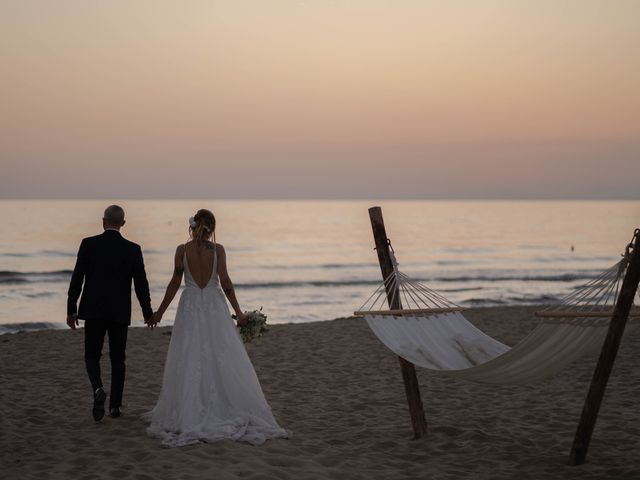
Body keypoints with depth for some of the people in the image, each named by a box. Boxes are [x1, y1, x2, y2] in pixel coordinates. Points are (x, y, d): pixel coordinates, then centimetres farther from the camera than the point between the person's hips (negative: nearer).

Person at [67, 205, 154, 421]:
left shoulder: (89, 244, -5)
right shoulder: (133, 249, -3)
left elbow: (77, 279, -5)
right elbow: (141, 284, -2)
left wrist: (71, 309, 3)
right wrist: (148, 312, 10)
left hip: (94, 311, -1)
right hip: (120, 313, 1)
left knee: (92, 356, 8)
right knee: (117, 359, 11)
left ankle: (98, 389, -19)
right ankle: (115, 405, 11)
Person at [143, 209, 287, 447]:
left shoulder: (182, 250, -5)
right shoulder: (217, 249, -4)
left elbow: (175, 283, -4)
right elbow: (225, 282, -7)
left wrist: (160, 312, 5)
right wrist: (238, 311, 0)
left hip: (190, 307, 0)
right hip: (214, 306, 0)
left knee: (190, 362, 4)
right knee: (222, 360, 5)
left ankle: (188, 415, 4)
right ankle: (231, 410, 5)